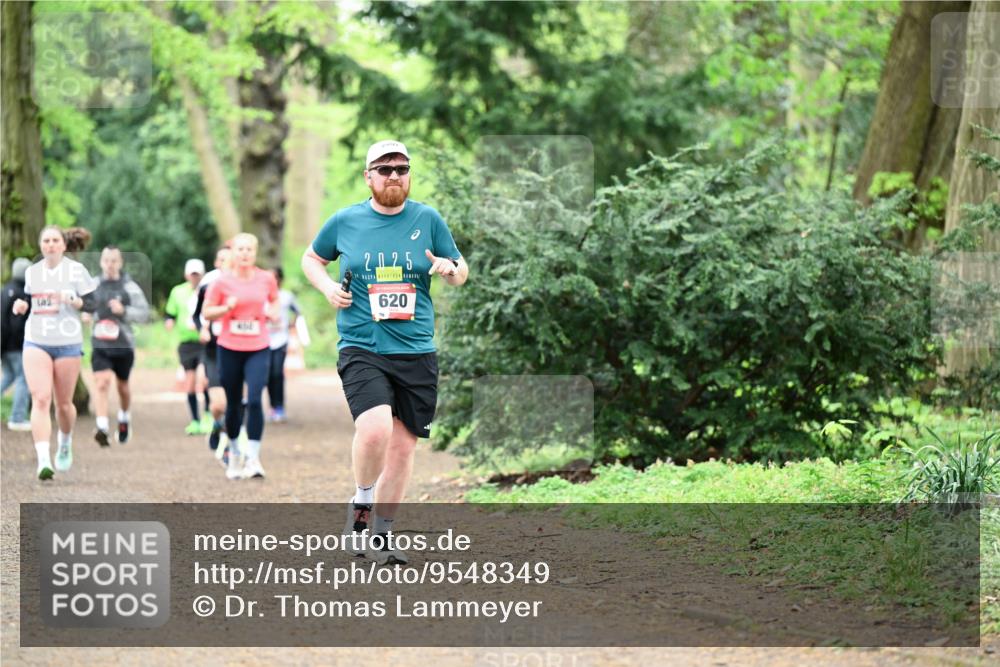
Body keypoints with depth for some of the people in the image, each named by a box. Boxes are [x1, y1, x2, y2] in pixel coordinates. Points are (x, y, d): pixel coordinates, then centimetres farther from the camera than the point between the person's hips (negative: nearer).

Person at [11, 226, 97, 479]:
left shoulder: (76, 270, -1)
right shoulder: (31, 272, 9)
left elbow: (92, 304, -2)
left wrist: (73, 300, -21)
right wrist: (20, 305, -1)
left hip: (68, 343, -2)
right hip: (36, 342, 2)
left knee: (63, 403, 7)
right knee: (40, 400, -14)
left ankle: (65, 444, 38)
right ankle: (43, 460, -20)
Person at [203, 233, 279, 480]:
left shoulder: (266, 279, 1)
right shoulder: (221, 282, -3)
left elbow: (274, 301, 20)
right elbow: (206, 312, 3)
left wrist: (272, 312, -1)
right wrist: (226, 308, -15)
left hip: (258, 350, 0)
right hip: (229, 349, 0)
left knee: (254, 400, -15)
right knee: (233, 403, 9)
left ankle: (253, 458, -11)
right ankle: (234, 454, 29)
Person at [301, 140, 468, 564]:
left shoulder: (427, 219, 5)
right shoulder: (344, 222, 4)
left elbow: (461, 271, 14)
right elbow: (311, 259, 20)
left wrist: (450, 269, -9)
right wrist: (327, 287, 1)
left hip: (416, 352, 3)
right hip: (361, 349, -2)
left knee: (403, 445, 6)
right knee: (375, 429, -25)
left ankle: (380, 536, 21)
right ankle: (361, 504, 3)